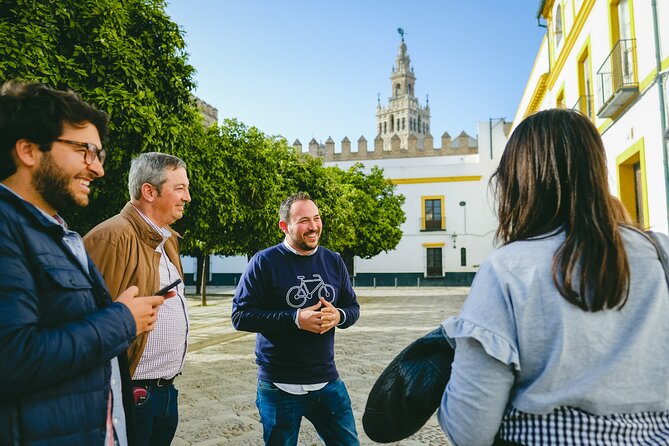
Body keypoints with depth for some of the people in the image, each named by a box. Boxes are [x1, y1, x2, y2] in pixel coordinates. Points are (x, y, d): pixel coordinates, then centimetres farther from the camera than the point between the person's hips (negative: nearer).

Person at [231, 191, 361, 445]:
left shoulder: (334, 261, 5)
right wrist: (296, 319, -22)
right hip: (280, 386, -3)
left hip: (328, 381, 4)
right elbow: (240, 316, -13)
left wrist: (338, 316, -13)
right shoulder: (265, 262, -9)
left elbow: (353, 308, 11)